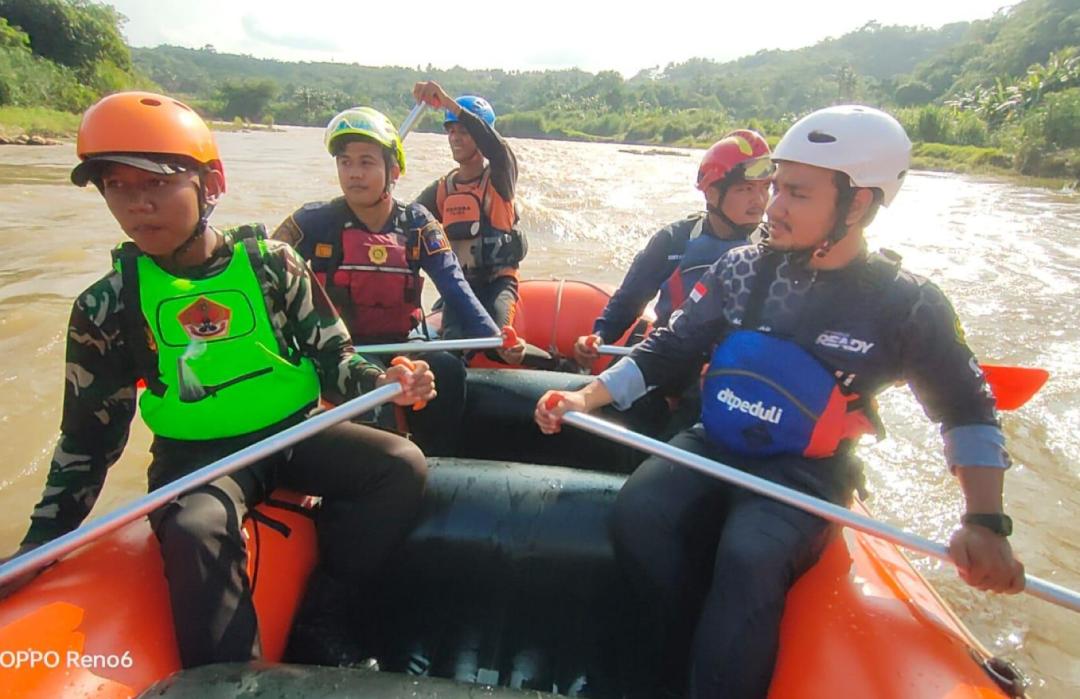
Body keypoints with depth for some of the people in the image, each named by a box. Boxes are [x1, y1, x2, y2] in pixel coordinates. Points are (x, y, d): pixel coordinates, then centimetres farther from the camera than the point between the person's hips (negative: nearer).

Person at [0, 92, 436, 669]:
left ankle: (321, 622, -6)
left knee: (403, 465, -19)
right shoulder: (106, 307, -2)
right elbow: (90, 437, 5)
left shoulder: (271, 261, -4)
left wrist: (381, 382, -20)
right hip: (196, 454, -1)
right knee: (197, 533, -34)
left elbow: (330, 355, 0)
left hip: (295, 432, 2)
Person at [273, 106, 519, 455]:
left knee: (447, 368, -25)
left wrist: (494, 337, -24)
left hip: (400, 346, 2)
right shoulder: (316, 222, -3)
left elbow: (456, 289, -9)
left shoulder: (417, 225, 0)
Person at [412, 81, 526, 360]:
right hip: (458, 285, 3)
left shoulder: (500, 178, -1)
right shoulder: (441, 190, 12)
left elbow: (495, 145, -23)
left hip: (498, 281, -3)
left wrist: (448, 102, -35)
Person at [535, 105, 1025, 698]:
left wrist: (985, 522, -7)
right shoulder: (744, 267, 0)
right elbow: (668, 348, 5)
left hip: (803, 474, -3)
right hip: (712, 445, 3)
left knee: (749, 559, -32)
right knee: (637, 513, -24)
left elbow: (966, 409, 6)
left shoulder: (907, 305, -6)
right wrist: (588, 398, -6)